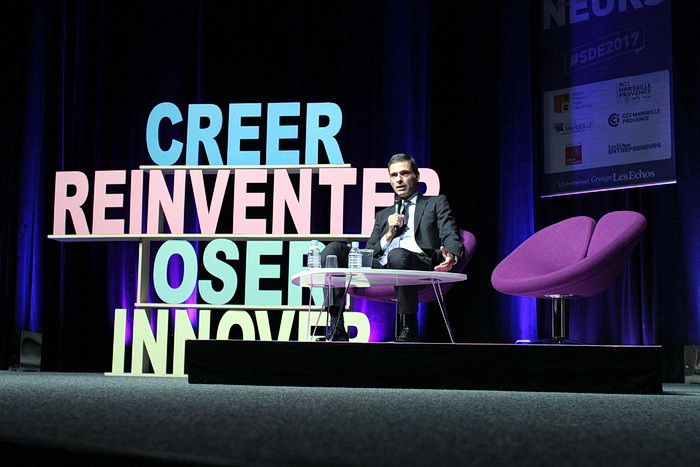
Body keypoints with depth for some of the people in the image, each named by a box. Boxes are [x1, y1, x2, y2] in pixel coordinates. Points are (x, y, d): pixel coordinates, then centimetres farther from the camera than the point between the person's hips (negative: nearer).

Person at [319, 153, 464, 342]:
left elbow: (452, 237, 6)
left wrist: (451, 256, -19)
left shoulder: (436, 203, 23)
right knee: (335, 248, -16)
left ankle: (408, 330, -25)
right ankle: (336, 329, -24)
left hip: (420, 264, -4)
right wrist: (389, 234, 6)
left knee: (398, 255, -40)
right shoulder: (383, 215, 34)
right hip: (381, 266, 5)